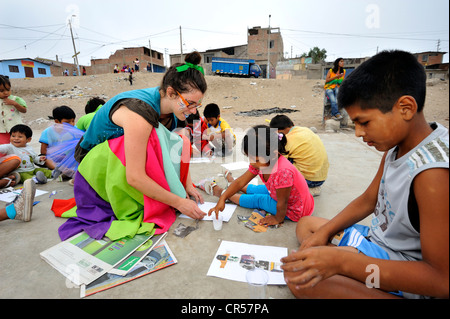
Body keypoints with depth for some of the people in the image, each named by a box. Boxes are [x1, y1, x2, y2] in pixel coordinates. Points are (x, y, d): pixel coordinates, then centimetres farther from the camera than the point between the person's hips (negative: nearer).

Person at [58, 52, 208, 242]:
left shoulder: (170, 106, -11)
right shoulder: (140, 112, -36)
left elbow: (176, 150, -1)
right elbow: (134, 177, -37)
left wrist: (187, 185, -10)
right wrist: (178, 202, -31)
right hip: (96, 167, -7)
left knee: (181, 142, -5)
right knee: (152, 139, -33)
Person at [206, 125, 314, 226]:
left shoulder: (283, 172, -43)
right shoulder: (260, 163, -17)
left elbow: (282, 203, -30)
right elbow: (241, 181, -12)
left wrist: (278, 219, -12)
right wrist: (222, 199, -18)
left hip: (296, 211, -7)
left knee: (258, 200, -5)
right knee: (257, 189, 17)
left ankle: (220, 192, 15)